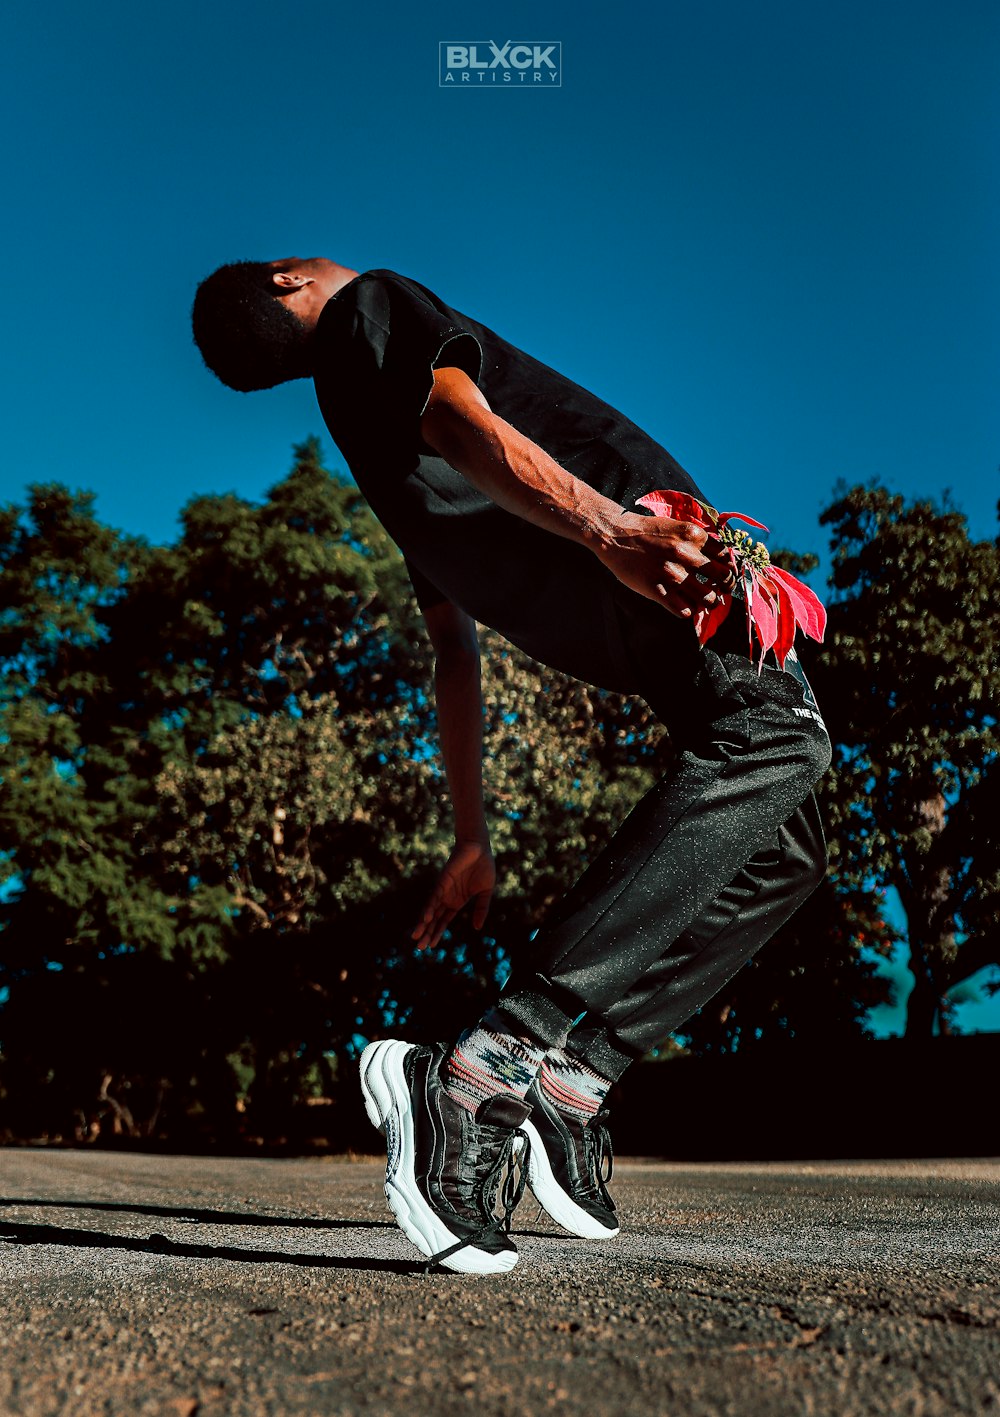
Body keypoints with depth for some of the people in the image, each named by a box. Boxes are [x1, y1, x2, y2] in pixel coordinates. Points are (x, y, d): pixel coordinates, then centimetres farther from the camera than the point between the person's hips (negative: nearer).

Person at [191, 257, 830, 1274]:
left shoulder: (375, 436, 32)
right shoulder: (372, 305, 14)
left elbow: (453, 651, 28)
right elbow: (462, 422, -12)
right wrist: (605, 527, -30)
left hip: (618, 638, 8)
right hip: (659, 549, -8)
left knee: (783, 855, 10)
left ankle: (567, 1077, 2)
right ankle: (485, 1069, -31)